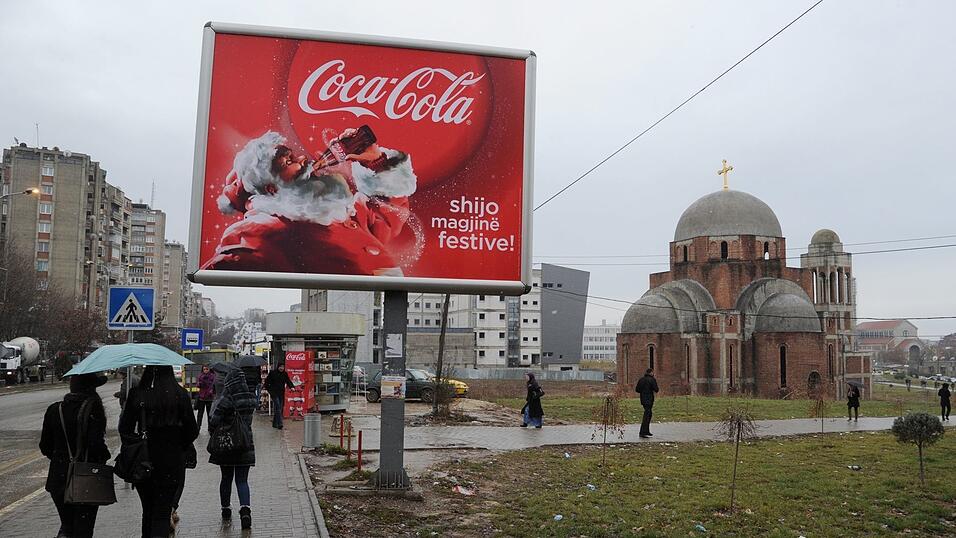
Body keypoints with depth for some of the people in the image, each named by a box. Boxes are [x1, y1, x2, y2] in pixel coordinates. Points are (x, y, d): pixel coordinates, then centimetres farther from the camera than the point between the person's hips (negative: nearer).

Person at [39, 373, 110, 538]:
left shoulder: (54, 410, 0)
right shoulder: (92, 408, -15)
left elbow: (45, 447, 6)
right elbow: (96, 444, -22)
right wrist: (104, 457, -2)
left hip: (59, 479, 4)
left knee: (67, 523, 23)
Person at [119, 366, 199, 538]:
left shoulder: (137, 394, -7)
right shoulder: (180, 395, -10)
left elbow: (124, 428, -3)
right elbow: (192, 430, -6)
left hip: (142, 462, 2)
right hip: (172, 462, -2)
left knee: (148, 511, 19)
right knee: (162, 513, 4)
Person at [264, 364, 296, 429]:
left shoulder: (285, 374, 10)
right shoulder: (272, 373, -2)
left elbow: (288, 381, 6)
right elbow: (267, 382, 3)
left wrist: (292, 387, -13)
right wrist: (269, 390, -5)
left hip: (281, 393, 5)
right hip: (274, 393, -5)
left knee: (281, 408, 6)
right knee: (278, 407, -16)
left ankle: (275, 423, 19)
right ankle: (279, 424, -20)